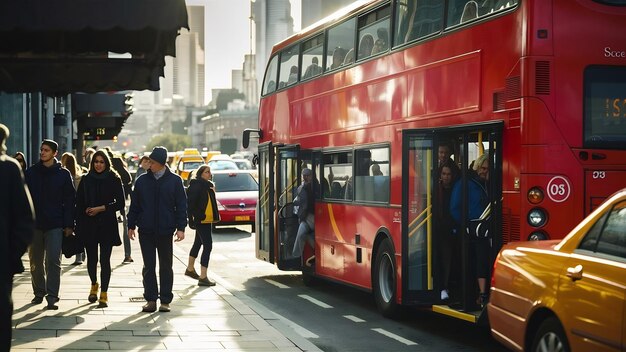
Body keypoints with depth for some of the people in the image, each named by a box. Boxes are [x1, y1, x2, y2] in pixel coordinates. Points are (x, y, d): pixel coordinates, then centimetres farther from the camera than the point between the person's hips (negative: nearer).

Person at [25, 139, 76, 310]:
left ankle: (52, 296, -7)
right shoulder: (30, 172, 5)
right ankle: (39, 292, 25)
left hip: (55, 225, -3)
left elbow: (69, 200, 1)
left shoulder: (63, 174, 0)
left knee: (53, 261, -8)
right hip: (34, 224, 3)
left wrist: (69, 225, -4)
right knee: (36, 262, 11)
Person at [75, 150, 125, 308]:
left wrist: (102, 208, -11)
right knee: (91, 258, 8)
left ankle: (104, 294, 0)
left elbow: (120, 203, 0)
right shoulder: (86, 180, 6)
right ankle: (94, 285, 34)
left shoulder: (114, 179, 0)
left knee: (105, 259, -5)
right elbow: (79, 203, 6)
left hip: (107, 225, -2)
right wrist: (78, 226, -1)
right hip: (89, 225, 2)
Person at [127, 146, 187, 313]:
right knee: (149, 266, 4)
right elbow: (134, 205, 8)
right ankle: (151, 300, 9)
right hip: (146, 231, 1)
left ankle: (165, 301, 12)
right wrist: (131, 226, 6)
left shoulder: (175, 181, -2)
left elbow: (181, 205, -1)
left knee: (166, 267, 6)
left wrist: (181, 227, -7)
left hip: (165, 231, -1)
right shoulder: (142, 181, 4)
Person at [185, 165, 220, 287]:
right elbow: (190, 203, -19)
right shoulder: (196, 185, -15)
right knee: (208, 246, -13)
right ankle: (203, 278, -14)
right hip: (201, 220, -10)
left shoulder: (208, 185, 13)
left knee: (198, 244, 23)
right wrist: (191, 219, -23)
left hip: (206, 220, 10)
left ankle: (190, 269, 41)